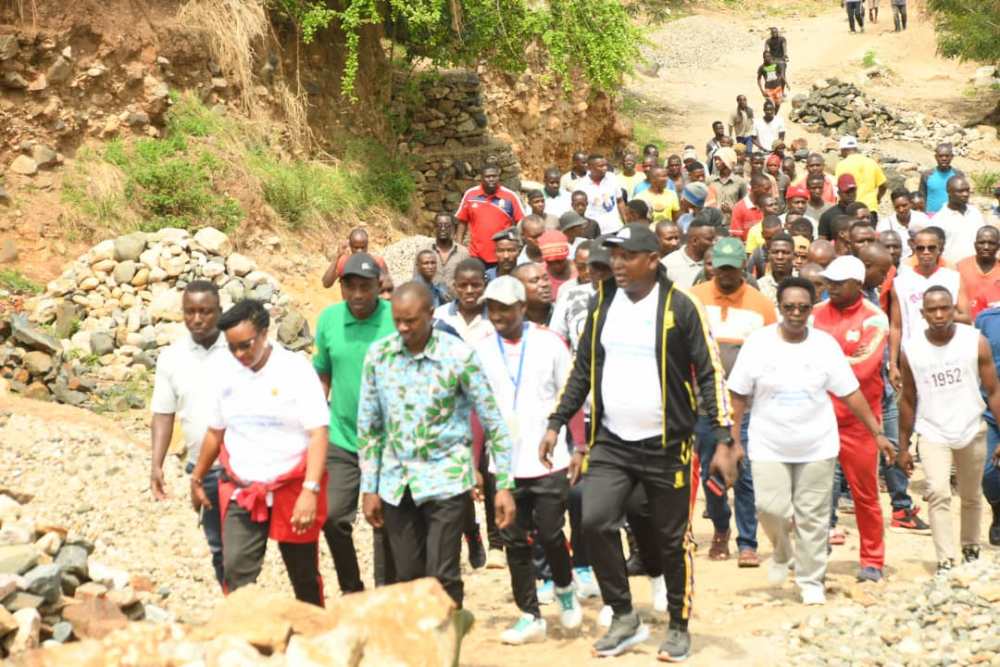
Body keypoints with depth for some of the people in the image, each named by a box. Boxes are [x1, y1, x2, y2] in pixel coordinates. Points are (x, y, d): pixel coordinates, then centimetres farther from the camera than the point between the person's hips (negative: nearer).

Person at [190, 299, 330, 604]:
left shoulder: (296, 369, -11)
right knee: (236, 573, -10)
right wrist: (197, 479, 21)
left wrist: (310, 491, -25)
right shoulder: (223, 370, 1)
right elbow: (215, 432, 14)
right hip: (241, 492, 3)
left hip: (292, 489, -3)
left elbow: (318, 433, -16)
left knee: (304, 576, 10)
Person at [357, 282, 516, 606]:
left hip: (445, 479, -3)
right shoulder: (378, 354, 0)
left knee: (442, 577, -7)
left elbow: (494, 423, -5)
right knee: (408, 577, 9)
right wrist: (369, 488, 7)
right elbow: (368, 426, 8)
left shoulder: (458, 356, -10)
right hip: (396, 483, 4)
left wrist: (504, 486, -9)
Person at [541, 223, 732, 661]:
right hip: (611, 443, 3)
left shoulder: (678, 306, -9)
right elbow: (583, 368, 11)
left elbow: (710, 374, -8)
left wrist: (723, 440, -14)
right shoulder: (603, 303, 4)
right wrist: (556, 424, 6)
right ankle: (624, 617, 5)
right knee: (595, 522, -12)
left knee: (673, 540, 6)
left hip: (665, 445, -3)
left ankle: (678, 626, 25)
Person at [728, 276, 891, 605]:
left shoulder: (825, 344, -1)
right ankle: (782, 552, 21)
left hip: (817, 446, 1)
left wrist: (877, 433, 1)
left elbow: (850, 393, 2)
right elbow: (739, 395, 0)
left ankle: (811, 582, 20)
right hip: (769, 447, -1)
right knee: (770, 508, -11)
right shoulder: (758, 342, -4)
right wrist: (732, 438, -3)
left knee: (813, 516, 4)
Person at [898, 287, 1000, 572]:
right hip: (933, 434, -1)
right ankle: (945, 561, -14)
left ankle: (971, 548, 37)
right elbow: (908, 401, 3)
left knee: (971, 497, 15)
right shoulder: (911, 349, -7)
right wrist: (903, 447, 4)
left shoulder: (976, 342, -10)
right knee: (938, 493, -17)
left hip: (972, 431, 1)